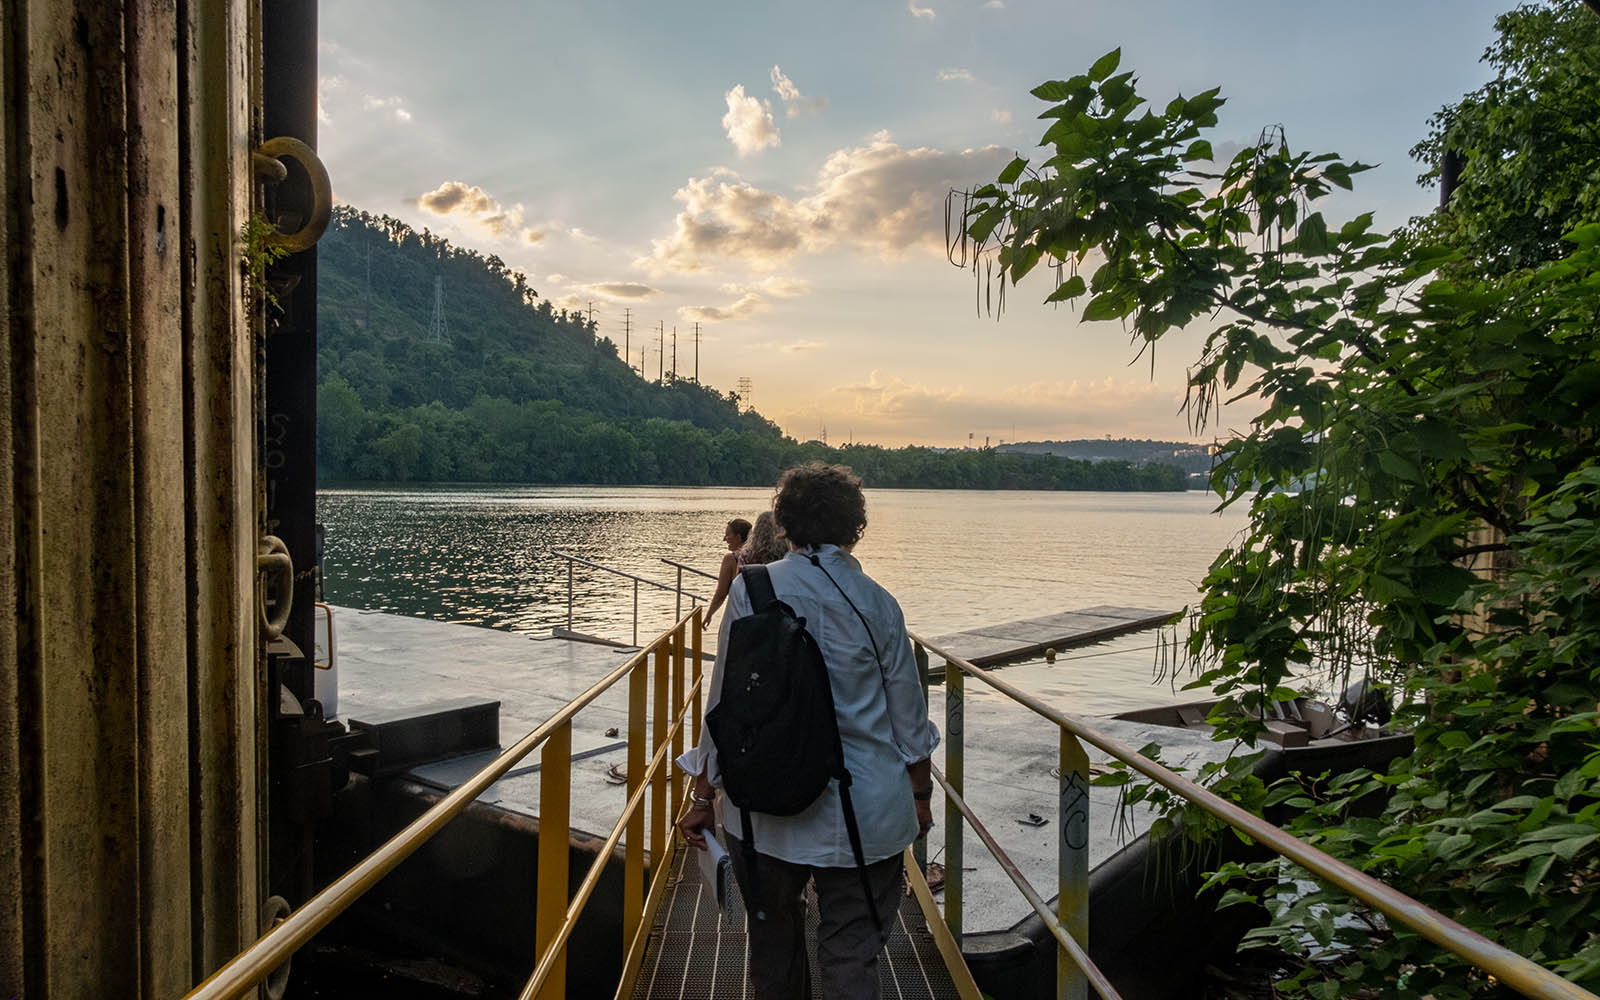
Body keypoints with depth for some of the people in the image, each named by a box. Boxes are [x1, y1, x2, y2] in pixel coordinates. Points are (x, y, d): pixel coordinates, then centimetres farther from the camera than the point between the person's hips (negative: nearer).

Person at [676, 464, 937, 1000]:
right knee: (852, 954, 9)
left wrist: (704, 794, 3)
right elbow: (906, 712, 2)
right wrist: (921, 793, 17)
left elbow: (725, 700, -6)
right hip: (864, 811, 0)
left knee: (773, 937, 22)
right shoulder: (877, 603, -4)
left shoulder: (750, 590, -8)